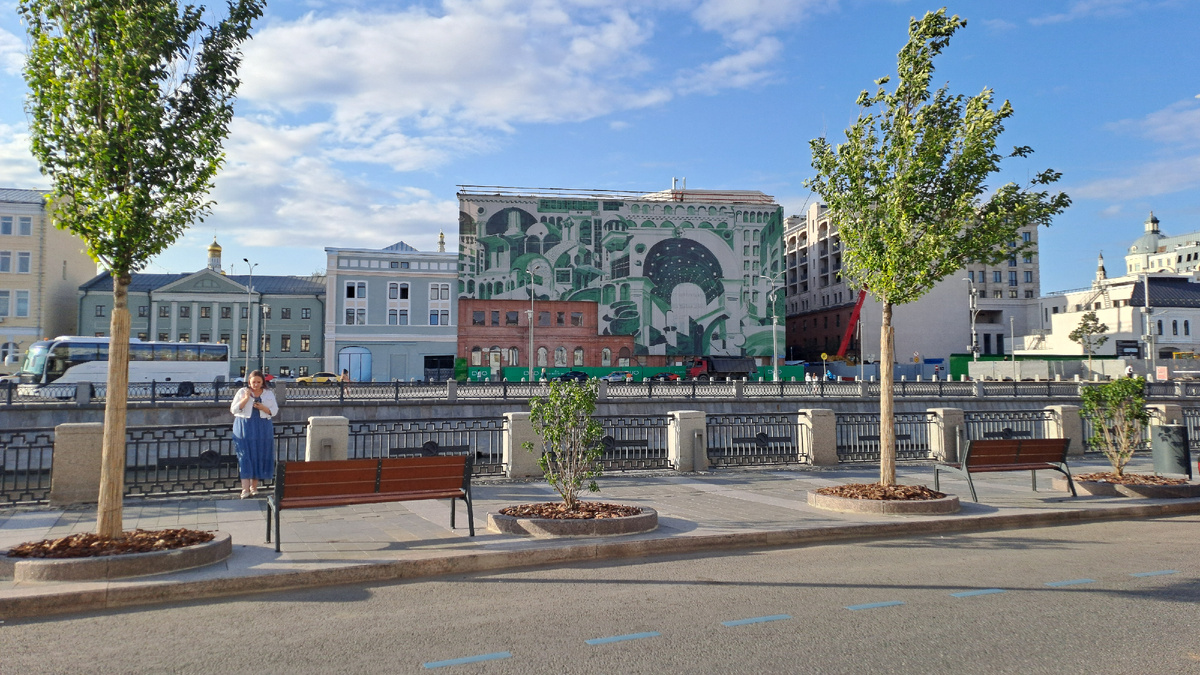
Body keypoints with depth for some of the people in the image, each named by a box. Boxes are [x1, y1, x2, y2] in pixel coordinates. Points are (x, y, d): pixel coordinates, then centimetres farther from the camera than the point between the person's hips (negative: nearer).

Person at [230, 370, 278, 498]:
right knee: (245, 458, -8)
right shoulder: (242, 392, 2)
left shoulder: (269, 394, 7)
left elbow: (275, 411, 5)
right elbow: (233, 409, -4)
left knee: (259, 457, 2)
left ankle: (254, 487, 12)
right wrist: (246, 398, -15)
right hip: (245, 428, -2)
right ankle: (245, 489, -12)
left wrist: (263, 408, -13)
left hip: (263, 429, 2)